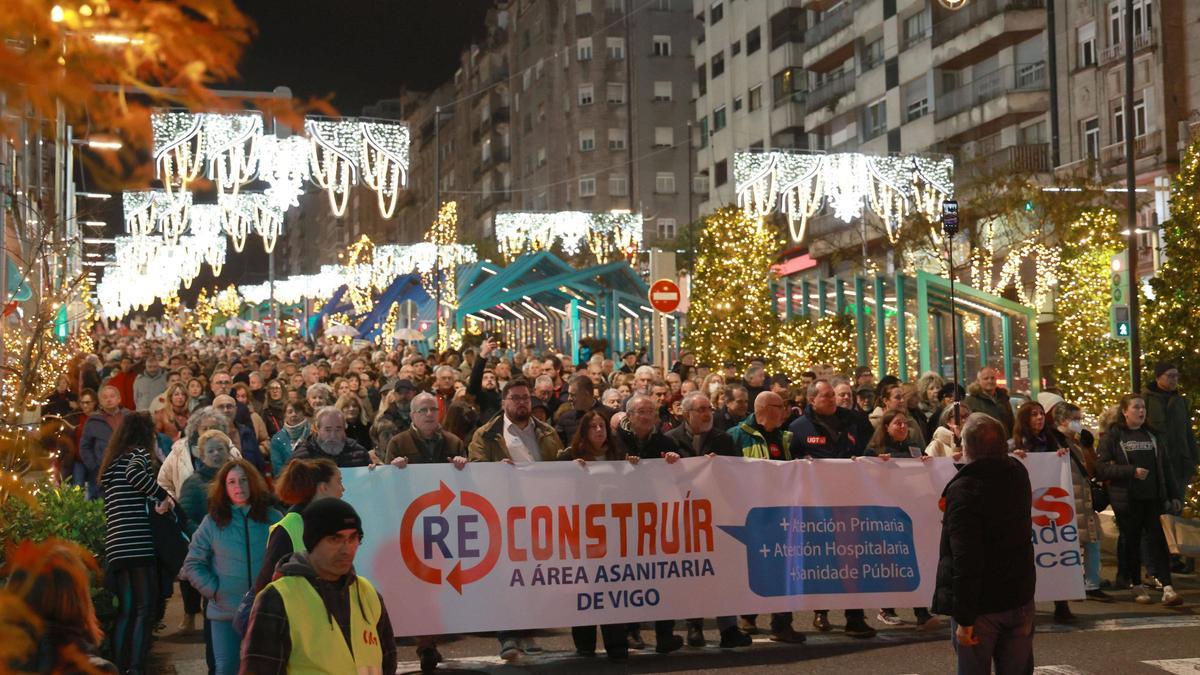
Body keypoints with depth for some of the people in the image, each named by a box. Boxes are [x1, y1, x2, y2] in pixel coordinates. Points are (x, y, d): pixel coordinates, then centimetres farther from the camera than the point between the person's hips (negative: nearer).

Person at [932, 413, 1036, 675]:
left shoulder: (963, 490, -22)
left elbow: (965, 559, -26)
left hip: (981, 606, -6)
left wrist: (964, 618, -21)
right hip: (1020, 599, 6)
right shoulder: (1018, 474, 0)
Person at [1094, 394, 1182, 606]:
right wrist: (1132, 471, -17)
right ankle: (1137, 586, 18)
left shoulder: (1151, 435, 14)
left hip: (1152, 498, 3)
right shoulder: (1112, 437, -1)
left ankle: (1167, 588, -10)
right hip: (1127, 499, -3)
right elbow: (1101, 468, -10)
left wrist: (1172, 495, 12)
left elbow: (1164, 467, 16)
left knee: (1157, 540, -5)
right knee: (1131, 542, 5)